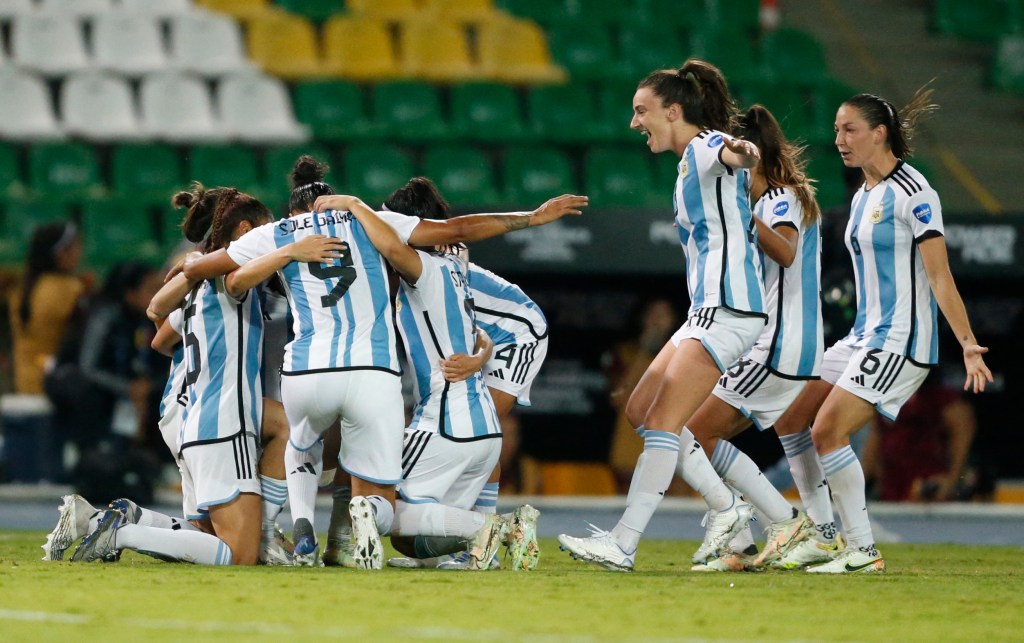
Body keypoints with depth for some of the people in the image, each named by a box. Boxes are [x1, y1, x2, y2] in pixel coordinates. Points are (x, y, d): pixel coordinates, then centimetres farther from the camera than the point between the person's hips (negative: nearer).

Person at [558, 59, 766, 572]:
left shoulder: (703, 147, -9)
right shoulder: (689, 164, 21)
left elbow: (723, 150, -35)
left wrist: (737, 150, -57)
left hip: (727, 309, -11)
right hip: (708, 310, 11)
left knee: (662, 424, -13)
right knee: (641, 409, 14)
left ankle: (623, 545, -15)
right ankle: (727, 509, 16)